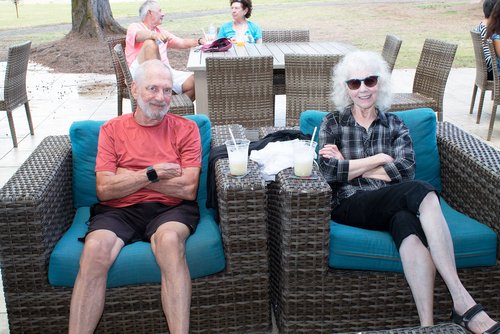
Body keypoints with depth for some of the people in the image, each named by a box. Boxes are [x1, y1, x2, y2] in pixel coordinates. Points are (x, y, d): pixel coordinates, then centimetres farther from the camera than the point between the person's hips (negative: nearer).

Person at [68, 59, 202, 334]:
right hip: (118, 210, 1)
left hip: (169, 209, -1)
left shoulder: (185, 129, 7)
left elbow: (188, 189, -4)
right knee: (95, 248, -30)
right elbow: (104, 189, 0)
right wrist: (152, 173, -6)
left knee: (169, 239, -35)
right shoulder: (112, 130, 11)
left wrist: (131, 176, -4)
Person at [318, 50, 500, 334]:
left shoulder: (395, 125, 20)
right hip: (350, 206, -2)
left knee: (408, 224, -38)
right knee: (421, 191, -32)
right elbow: (329, 172, -4)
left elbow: (407, 170, 0)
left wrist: (350, 166, -2)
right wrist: (379, 159, -1)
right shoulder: (333, 123, 15)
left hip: (392, 204, 3)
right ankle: (463, 302, -40)